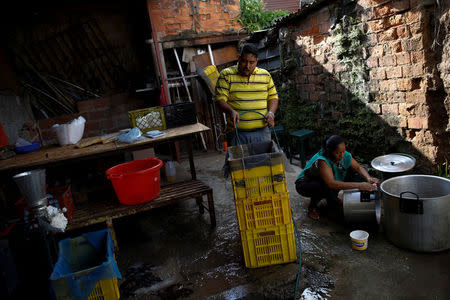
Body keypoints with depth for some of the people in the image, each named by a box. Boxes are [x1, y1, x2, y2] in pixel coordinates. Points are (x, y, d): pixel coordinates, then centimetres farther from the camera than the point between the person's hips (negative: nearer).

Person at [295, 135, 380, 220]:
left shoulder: (345, 155, -19)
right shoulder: (321, 161, -39)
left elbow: (358, 167, -7)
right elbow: (331, 183, -48)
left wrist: (369, 178, -29)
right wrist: (359, 185, -50)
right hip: (304, 184, -7)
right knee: (325, 186, -38)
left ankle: (331, 199, 8)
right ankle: (312, 206, -7)